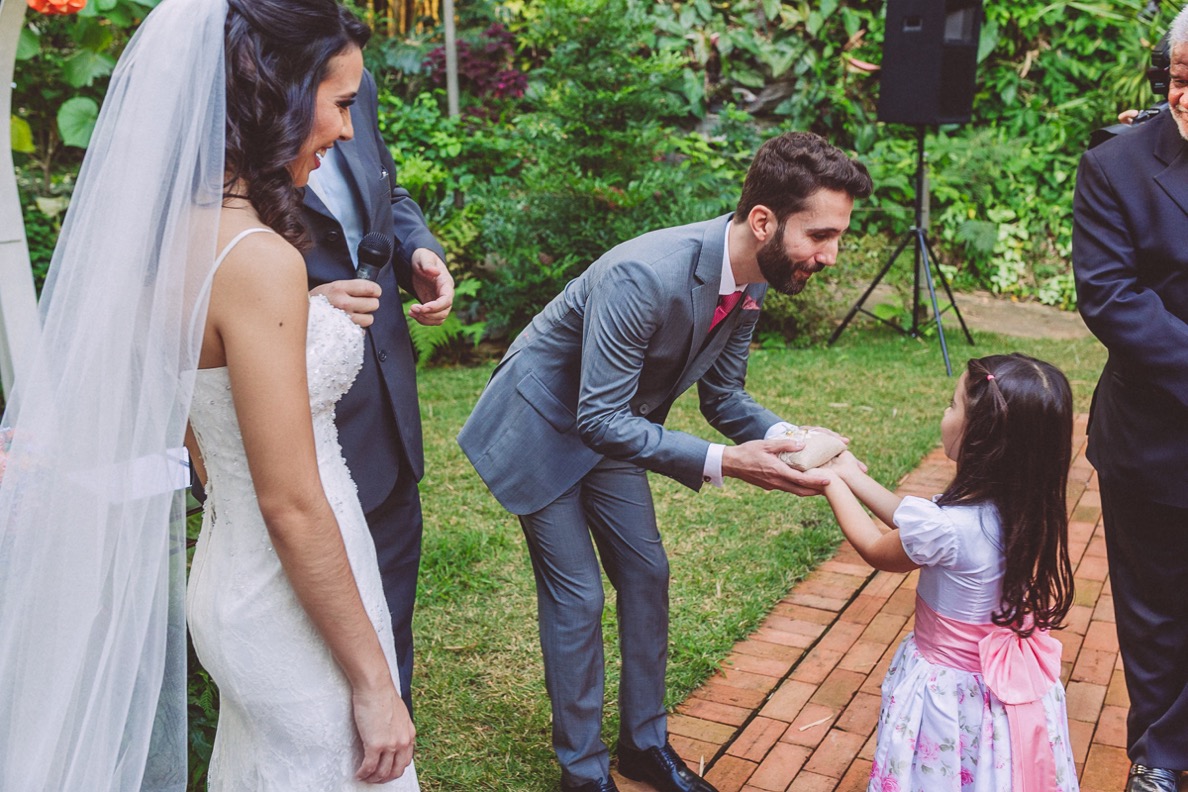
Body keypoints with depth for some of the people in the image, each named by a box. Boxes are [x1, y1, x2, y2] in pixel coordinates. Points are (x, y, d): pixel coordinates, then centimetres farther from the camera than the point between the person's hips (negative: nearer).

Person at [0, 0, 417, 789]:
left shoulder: (173, 231, 2)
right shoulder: (258, 259, -25)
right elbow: (291, 506, -23)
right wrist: (374, 681, -16)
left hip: (230, 569, 9)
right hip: (294, 605, -9)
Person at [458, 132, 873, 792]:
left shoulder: (750, 283, -11)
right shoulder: (644, 275, -37)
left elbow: (724, 394, 0)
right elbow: (598, 417, -35)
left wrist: (782, 436, -20)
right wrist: (722, 463, -40)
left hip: (611, 427, 8)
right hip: (543, 425, -7)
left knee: (646, 573, 10)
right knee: (577, 595, -4)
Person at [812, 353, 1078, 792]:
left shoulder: (946, 526, -32)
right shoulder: (1026, 505, -11)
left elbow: (876, 549, -8)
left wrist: (833, 484, 4)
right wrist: (853, 475, 10)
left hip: (950, 694, -6)